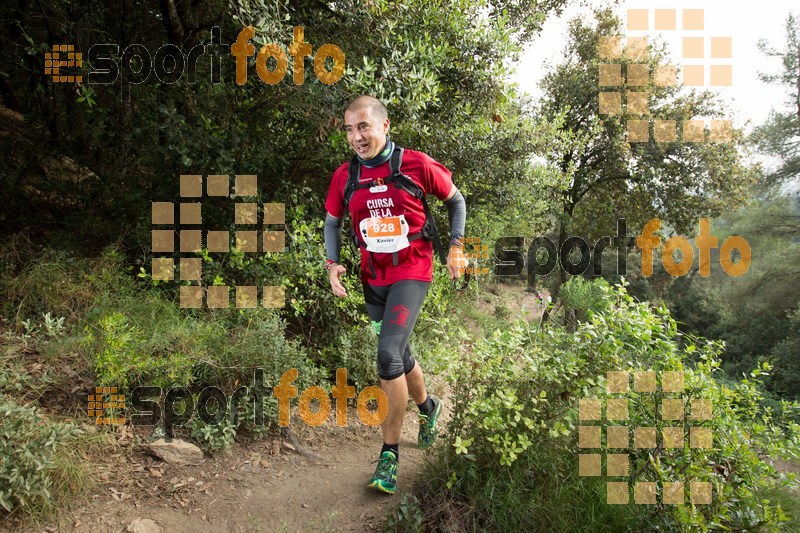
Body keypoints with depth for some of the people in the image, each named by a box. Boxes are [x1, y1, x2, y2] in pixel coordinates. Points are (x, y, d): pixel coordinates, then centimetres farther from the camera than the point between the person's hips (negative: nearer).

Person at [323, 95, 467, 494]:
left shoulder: (417, 165, -11)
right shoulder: (345, 176, -1)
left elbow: (456, 200, 5)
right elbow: (332, 221, 13)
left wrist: (456, 247, 0)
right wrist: (332, 264, -1)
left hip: (412, 272, -5)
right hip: (373, 277, 5)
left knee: (388, 353, -20)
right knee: (399, 355, 17)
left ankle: (389, 454, -4)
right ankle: (427, 407, 48)